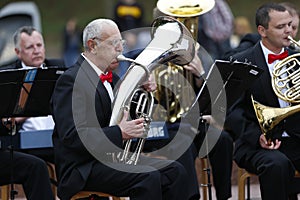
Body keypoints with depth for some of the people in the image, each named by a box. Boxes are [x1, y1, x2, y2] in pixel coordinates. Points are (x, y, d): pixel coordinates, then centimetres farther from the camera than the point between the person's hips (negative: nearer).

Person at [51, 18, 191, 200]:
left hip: (115, 157, 9)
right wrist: (120, 133, -28)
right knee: (148, 177, -28)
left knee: (175, 171, -6)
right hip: (84, 168, -9)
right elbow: (72, 136, -22)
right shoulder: (71, 81, -12)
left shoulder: (111, 78, 17)